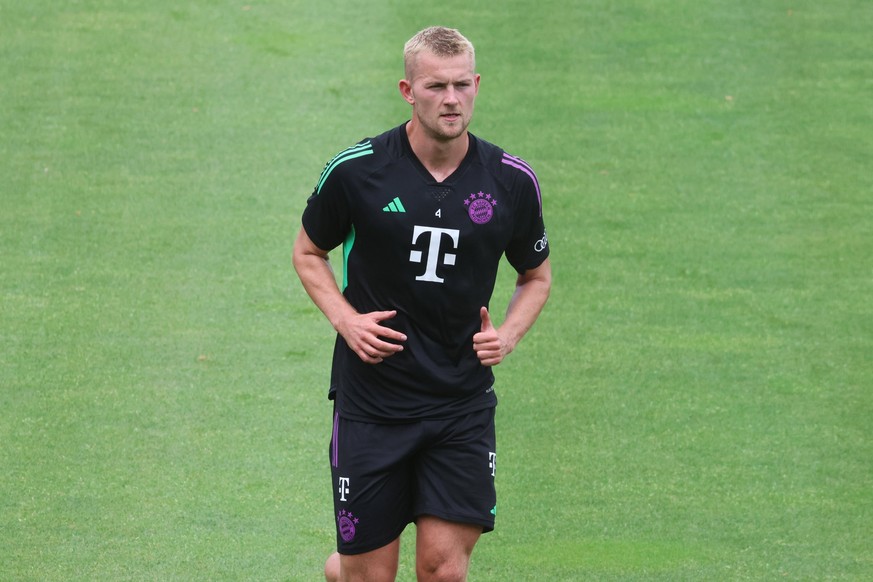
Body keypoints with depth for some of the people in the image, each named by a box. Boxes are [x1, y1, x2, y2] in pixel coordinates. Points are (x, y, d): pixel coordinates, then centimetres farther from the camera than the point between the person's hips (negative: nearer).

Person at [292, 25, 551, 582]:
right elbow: (309, 252, 10)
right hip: (372, 403, -1)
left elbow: (537, 275, 16)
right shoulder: (356, 170, -7)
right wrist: (345, 318, -7)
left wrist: (509, 333, -3)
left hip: (463, 405, 1)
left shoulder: (512, 181, -1)